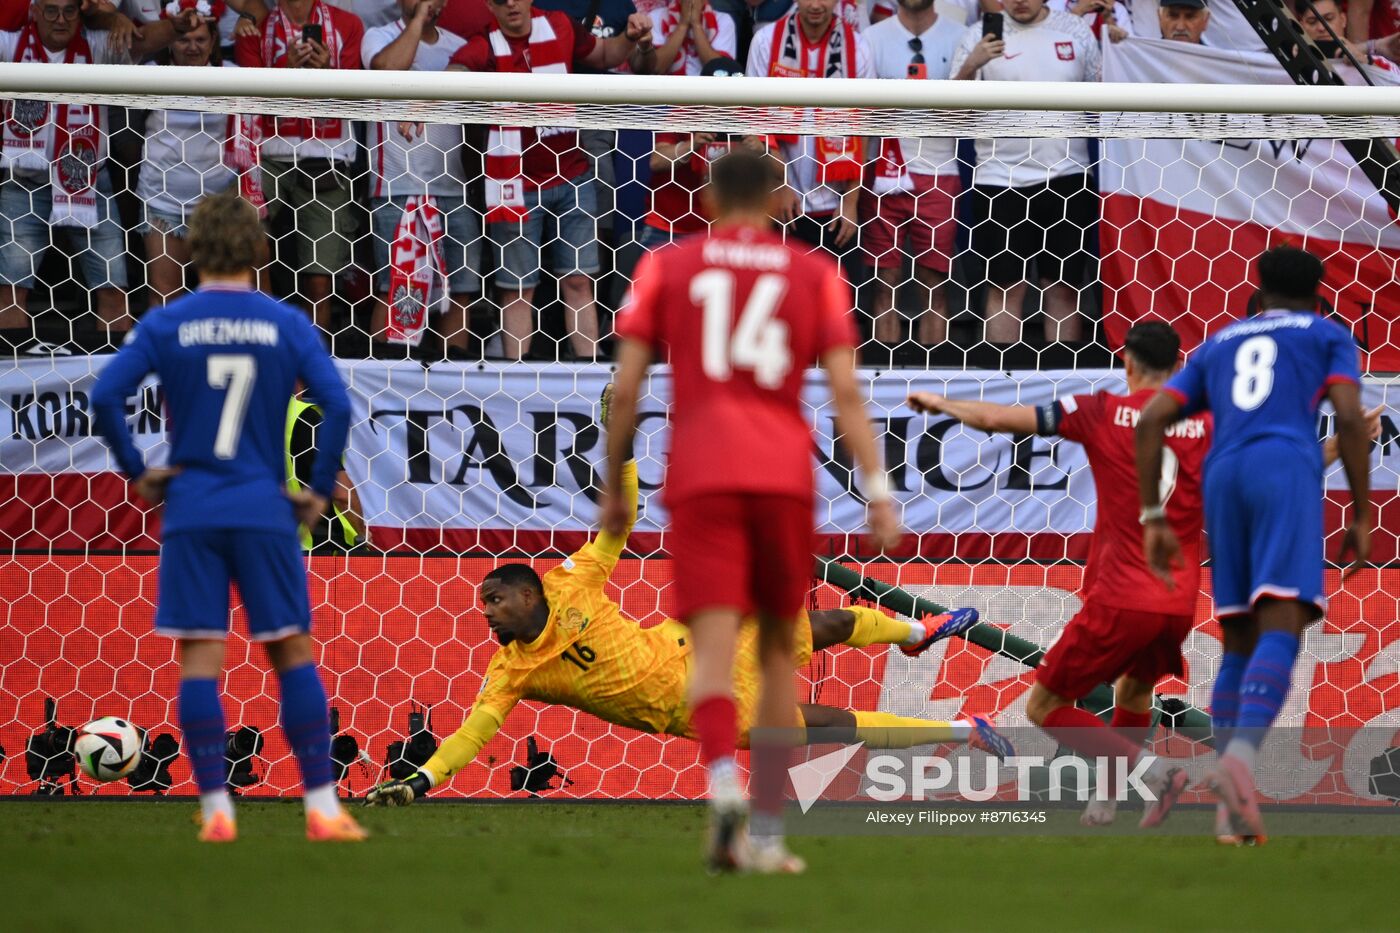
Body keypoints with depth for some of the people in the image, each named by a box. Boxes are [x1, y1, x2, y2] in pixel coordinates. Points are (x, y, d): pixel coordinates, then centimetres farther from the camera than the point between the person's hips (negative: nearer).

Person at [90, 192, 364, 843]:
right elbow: (337, 405, -6)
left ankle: (216, 810, -3)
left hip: (190, 512, 0)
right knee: (292, 652, 5)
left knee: (200, 658, 1)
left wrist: (137, 472, 3)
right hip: (265, 509, 0)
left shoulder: (165, 325, 1)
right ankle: (322, 807, 0)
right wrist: (320, 490, 3)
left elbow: (106, 397, -8)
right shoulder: (287, 324, 1)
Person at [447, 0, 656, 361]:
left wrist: (632, 39, -1)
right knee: (519, 288, 2)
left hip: (572, 179, 3)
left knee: (578, 281, 4)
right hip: (516, 185, -3)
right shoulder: (483, 49, -12)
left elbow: (605, 54, 19)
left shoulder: (560, 29, 2)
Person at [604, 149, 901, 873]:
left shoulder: (666, 267, 11)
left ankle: (722, 780, -39)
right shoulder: (815, 275, 12)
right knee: (778, 649, 14)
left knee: (714, 645, -10)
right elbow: (845, 391, 2)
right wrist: (877, 491, 1)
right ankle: (768, 833, 15)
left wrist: (612, 487, 14)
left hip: (700, 478, -1)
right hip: (785, 476, 1)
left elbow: (625, 388, 6)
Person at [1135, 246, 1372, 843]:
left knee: (1240, 645, 12)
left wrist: (1153, 520, 15)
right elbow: (1350, 419, 2)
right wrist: (1362, 517, 4)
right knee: (1281, 632, -17)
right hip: (1287, 468, -4)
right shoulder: (1330, 336, 20)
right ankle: (1239, 759, -43)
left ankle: (1226, 812, 0)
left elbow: (1150, 421, 17)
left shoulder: (1215, 348, 30)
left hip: (1222, 479, 4)